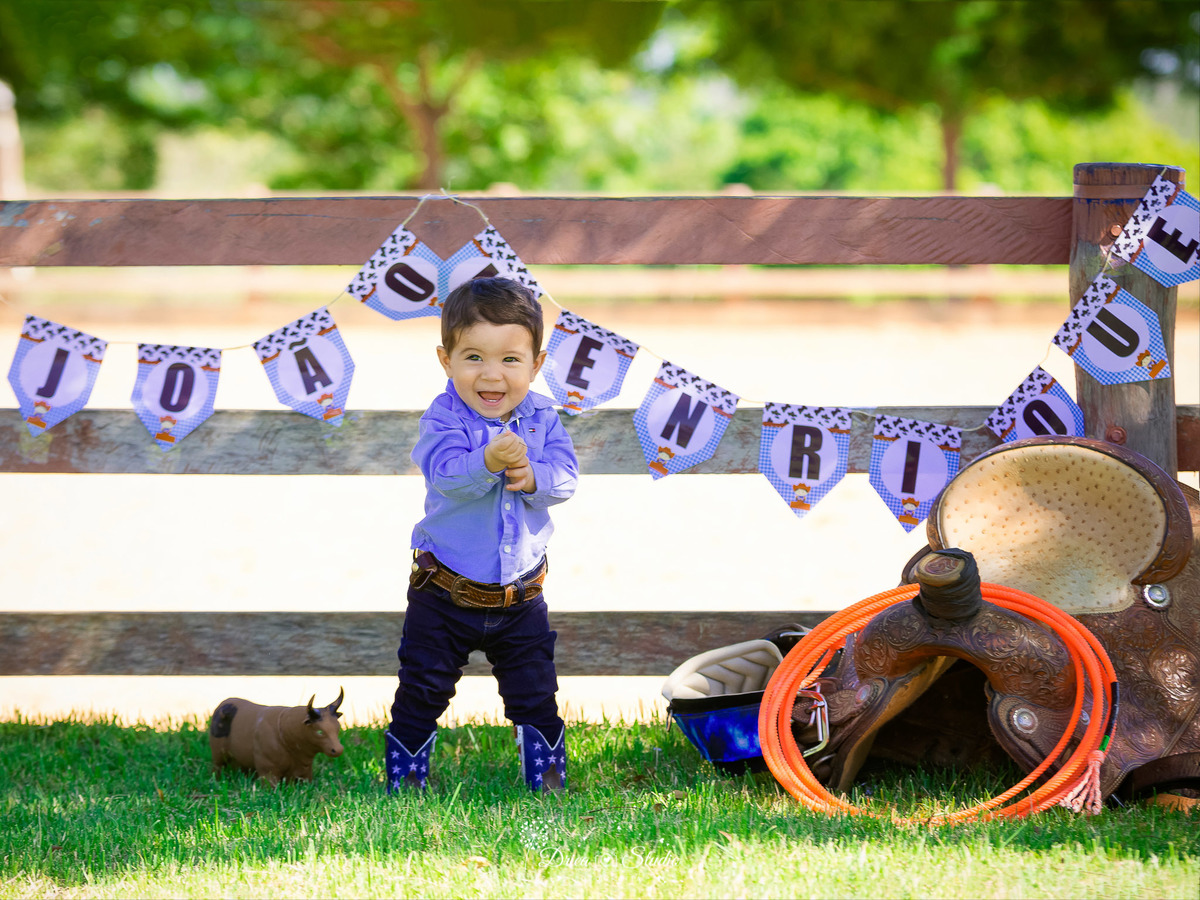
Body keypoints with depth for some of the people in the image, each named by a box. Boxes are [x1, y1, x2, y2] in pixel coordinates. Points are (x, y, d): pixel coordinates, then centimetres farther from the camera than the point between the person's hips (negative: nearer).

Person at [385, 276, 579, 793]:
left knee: (535, 694, 13)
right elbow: (446, 472, -33)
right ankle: (405, 778, 26)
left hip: (520, 597, 3)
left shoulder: (541, 419, -4)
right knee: (422, 692, 9)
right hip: (445, 594, -2)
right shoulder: (443, 419, -16)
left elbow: (565, 477, -13)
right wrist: (489, 462, -52)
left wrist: (533, 477, -34)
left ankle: (548, 779, 30)